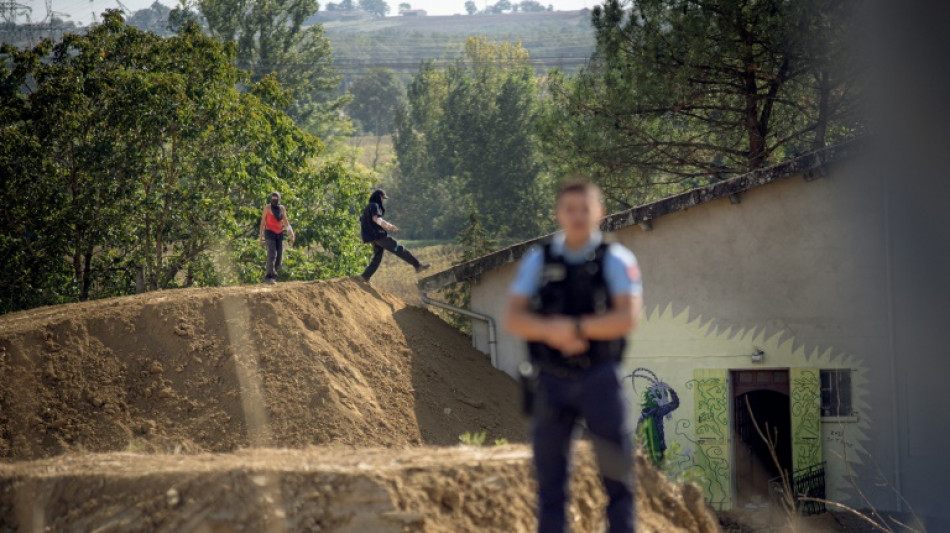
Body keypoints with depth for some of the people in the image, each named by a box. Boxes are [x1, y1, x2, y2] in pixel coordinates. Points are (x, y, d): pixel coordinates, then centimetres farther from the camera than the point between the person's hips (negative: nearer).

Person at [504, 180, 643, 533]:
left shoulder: (616, 260, -1)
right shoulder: (537, 261, 7)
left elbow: (627, 318, -13)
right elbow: (513, 319, -1)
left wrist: (577, 327, -19)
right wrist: (551, 332, -18)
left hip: (600, 380, -2)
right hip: (551, 381, 2)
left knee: (616, 462, 0)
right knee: (549, 472, 5)